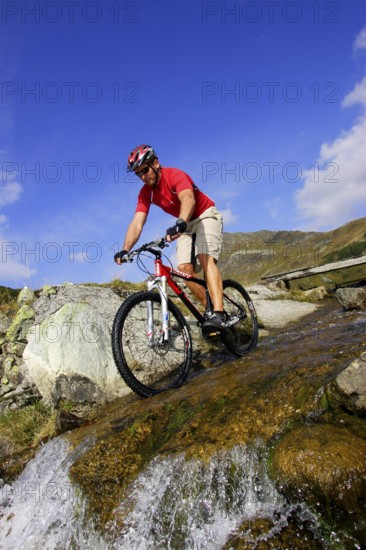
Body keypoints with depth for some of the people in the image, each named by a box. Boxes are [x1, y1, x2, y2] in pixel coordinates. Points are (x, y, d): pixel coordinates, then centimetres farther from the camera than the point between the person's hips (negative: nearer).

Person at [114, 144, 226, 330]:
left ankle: (218, 313, -37)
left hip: (206, 215, -6)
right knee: (184, 268, -10)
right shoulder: (145, 192, -9)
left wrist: (179, 224, -66)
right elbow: (137, 223, -20)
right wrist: (125, 249, -35)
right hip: (185, 225, 6)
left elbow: (188, 199, -46)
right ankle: (210, 309, 2)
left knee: (205, 258, -28)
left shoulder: (175, 175, -26)